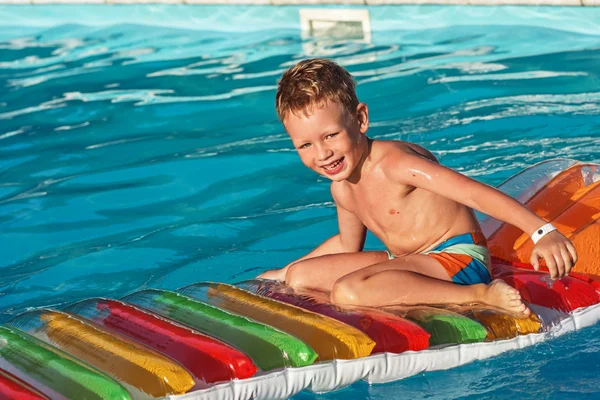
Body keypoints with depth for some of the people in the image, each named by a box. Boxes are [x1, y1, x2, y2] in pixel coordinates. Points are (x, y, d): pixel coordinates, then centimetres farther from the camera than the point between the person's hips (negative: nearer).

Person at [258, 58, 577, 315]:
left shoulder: (393, 164, -22)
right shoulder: (341, 189, 6)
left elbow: (475, 192, -30)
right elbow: (348, 243, 27)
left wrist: (542, 231, -39)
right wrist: (284, 272, 30)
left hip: (457, 258, -9)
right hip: (405, 260, 9)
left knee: (348, 291, -36)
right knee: (300, 276, 11)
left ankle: (478, 294, -27)